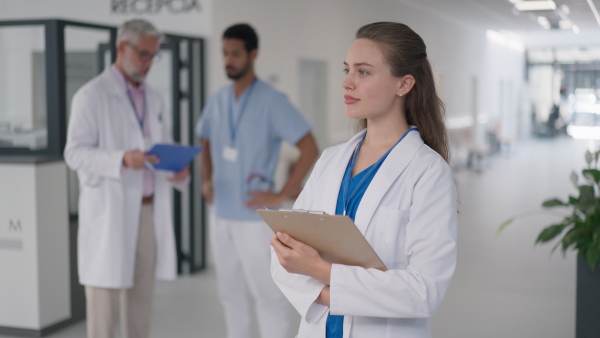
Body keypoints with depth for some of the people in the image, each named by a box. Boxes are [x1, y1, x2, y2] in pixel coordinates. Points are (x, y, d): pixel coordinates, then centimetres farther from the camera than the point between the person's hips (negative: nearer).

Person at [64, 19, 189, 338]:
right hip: (110, 213, -6)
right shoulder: (92, 95, -6)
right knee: (104, 299, -1)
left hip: (149, 211, 6)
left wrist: (177, 171, -7)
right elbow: (75, 153, -13)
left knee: (140, 299, 11)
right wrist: (123, 159, -28)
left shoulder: (153, 99, 15)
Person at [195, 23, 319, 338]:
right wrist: (206, 180, 8)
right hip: (221, 215, 6)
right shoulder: (217, 100, 7)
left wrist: (281, 196, -15)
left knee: (267, 295, 2)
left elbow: (310, 149, -14)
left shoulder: (272, 101, -10)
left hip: (255, 217, -6)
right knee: (232, 294, 15)